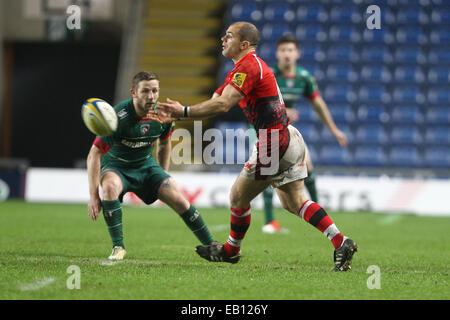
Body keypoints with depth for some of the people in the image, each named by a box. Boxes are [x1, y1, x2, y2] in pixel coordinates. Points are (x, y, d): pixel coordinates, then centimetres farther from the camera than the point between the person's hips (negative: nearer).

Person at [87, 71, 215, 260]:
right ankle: (118, 247, -25)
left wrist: (163, 177, 13)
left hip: (146, 165, 4)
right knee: (110, 186, -37)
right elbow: (94, 155, -25)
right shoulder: (118, 117, -29)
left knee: (179, 200, -10)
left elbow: (164, 144, 11)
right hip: (115, 165, -4)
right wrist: (94, 195, -28)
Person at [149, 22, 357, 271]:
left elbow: (222, 105, -26)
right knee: (293, 203, 10)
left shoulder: (249, 66, -15)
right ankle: (341, 243, 1)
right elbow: (215, 103, 17)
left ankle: (230, 251, 23)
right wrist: (174, 116, 8)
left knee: (238, 196, 5)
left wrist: (184, 111, -21)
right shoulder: (240, 70, 18)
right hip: (289, 139, 10)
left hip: (274, 142, -10)